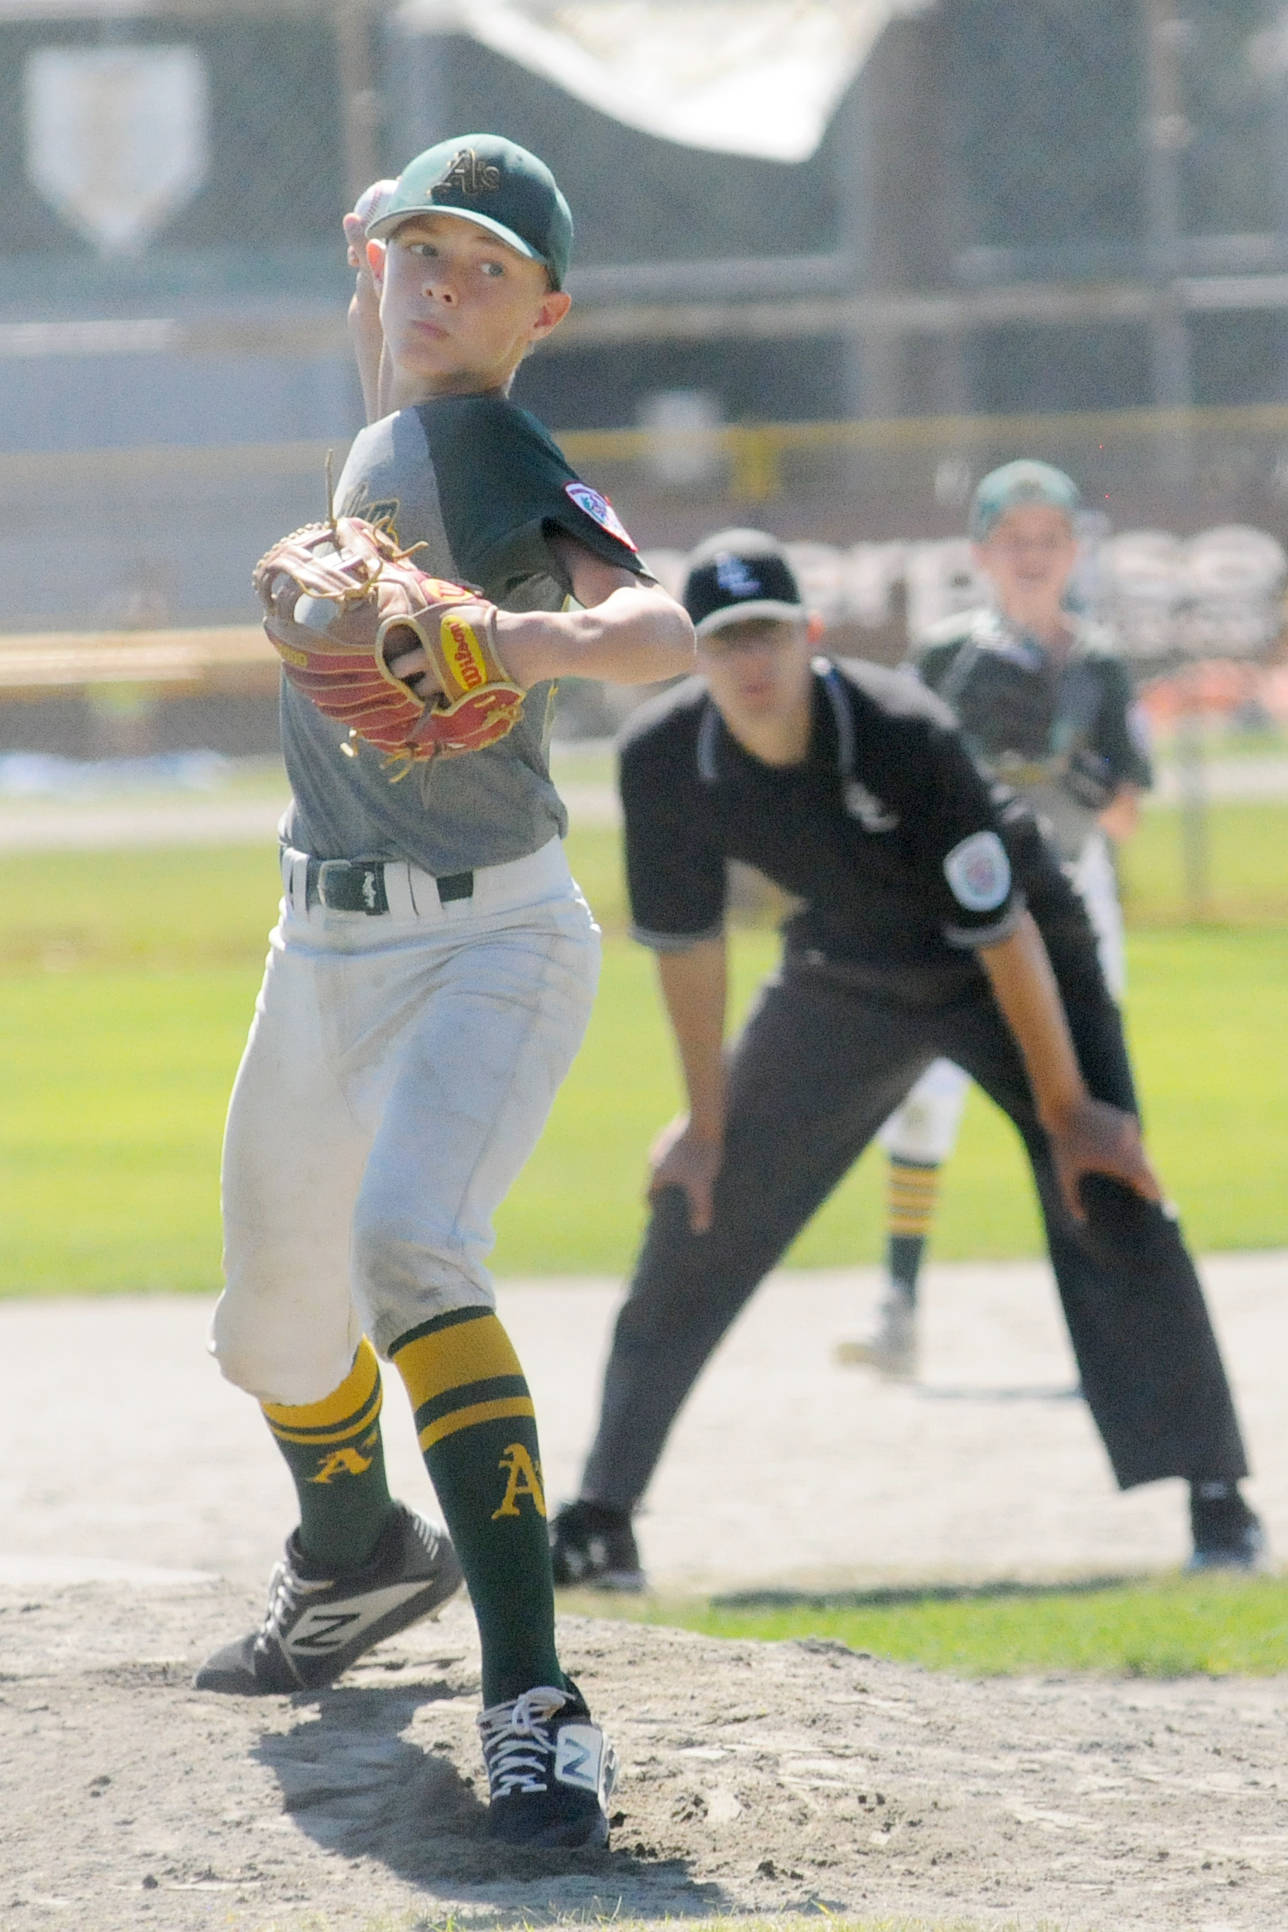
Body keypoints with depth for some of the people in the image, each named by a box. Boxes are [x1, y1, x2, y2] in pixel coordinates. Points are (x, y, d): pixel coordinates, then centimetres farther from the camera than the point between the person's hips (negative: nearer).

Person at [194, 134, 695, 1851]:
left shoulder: (502, 462, -13)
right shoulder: (383, 444, 11)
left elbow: (667, 625, -32)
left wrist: (556, 635, -51)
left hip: (487, 947, -8)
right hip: (325, 951, 8)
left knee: (410, 1253, -32)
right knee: (276, 1321, 20)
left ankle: (534, 1701, -35)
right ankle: (356, 1559, 52)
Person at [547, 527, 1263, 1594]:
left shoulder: (901, 733, -34)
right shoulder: (664, 758, -21)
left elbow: (1002, 928, -29)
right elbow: (686, 940, -7)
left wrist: (1065, 1107, -25)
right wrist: (708, 1121, 0)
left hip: (1011, 970, -4)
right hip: (846, 976, 4)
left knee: (1105, 1191, -21)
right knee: (699, 1215, 1)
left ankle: (1217, 1503, -17)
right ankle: (600, 1516, 11)